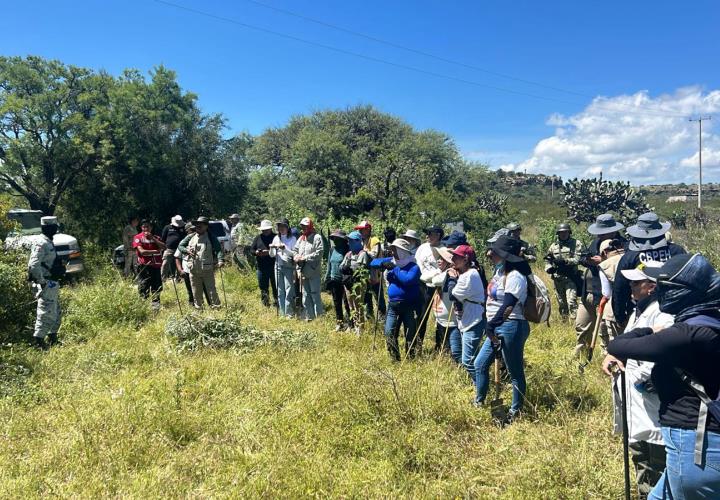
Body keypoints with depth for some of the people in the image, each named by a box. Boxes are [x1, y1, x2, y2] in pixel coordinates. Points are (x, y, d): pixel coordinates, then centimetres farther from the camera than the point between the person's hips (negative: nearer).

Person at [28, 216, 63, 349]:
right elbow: (33, 265, -26)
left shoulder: (48, 243, 14)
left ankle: (53, 339, 29)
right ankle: (38, 341, 1)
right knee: (47, 314, -5)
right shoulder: (41, 243, -17)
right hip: (46, 286, -10)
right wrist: (42, 282, -22)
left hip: (53, 284, 10)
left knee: (57, 314, 18)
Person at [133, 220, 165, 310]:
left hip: (156, 266, 4)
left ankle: (156, 305, 15)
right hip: (144, 266, -4)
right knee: (143, 289, -3)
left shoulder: (156, 237, 14)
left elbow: (163, 247, -2)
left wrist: (152, 238, -8)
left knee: (156, 288, 7)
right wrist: (155, 251, -8)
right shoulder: (138, 237, 0)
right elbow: (142, 251, -11)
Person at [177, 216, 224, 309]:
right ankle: (198, 308, 26)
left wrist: (221, 260, -31)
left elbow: (218, 249, -13)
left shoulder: (211, 237, -2)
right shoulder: (190, 237, 9)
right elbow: (180, 246, 11)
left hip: (207, 270, -4)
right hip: (193, 270, 4)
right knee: (196, 292, 13)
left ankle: (216, 307, 7)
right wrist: (187, 251, -11)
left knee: (211, 290, 0)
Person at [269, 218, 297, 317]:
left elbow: (295, 254, -8)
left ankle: (289, 313, -1)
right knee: (280, 291, 6)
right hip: (278, 266, 4)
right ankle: (282, 313, 13)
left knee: (289, 290, -7)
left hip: (288, 266, -4)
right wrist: (271, 248, -8)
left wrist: (285, 248, -19)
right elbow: (272, 255, 12)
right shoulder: (276, 238, 11)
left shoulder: (292, 239, -1)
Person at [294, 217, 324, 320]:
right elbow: (296, 251, 18)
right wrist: (296, 257, -4)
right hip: (303, 271, 7)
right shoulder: (300, 239, 16)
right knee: (305, 294, 11)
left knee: (315, 293, -5)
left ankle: (319, 315, 3)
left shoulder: (317, 237, -6)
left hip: (313, 271, -7)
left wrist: (305, 258, -17)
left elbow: (319, 253, -16)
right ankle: (309, 316, 20)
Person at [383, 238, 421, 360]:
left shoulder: (413, 267, -10)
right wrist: (387, 269, -8)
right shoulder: (393, 263, 10)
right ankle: (395, 358, 12)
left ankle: (410, 358, 16)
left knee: (410, 334, 4)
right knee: (389, 333, 0)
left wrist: (395, 269, -18)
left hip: (408, 306, -5)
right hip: (393, 305, 5)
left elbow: (407, 280, -26)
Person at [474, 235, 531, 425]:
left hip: (511, 327, -10)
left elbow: (508, 306, -24)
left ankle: (516, 412, 18)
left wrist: (491, 325, -23)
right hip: (497, 327, 10)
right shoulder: (501, 271, 12)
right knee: (480, 364, 16)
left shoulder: (515, 276, -17)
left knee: (515, 372, 4)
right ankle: (479, 403, 30)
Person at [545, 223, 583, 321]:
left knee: (571, 302, -16)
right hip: (557, 279, 4)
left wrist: (564, 261, -21)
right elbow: (548, 261, 18)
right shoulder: (553, 246, 13)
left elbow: (578, 259, -9)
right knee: (561, 304, 12)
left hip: (570, 277, -4)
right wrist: (549, 268, -3)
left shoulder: (576, 244, 1)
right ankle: (564, 321, 24)